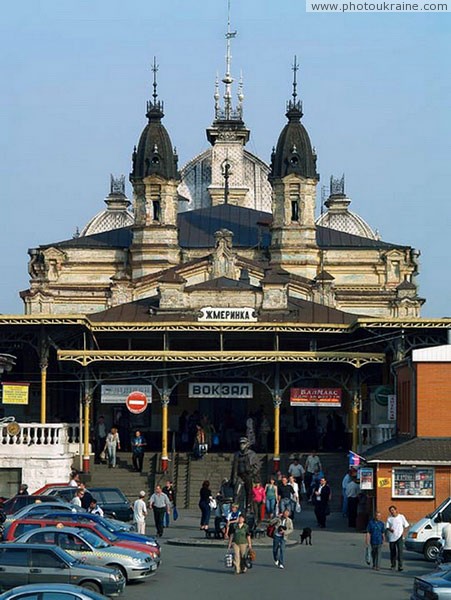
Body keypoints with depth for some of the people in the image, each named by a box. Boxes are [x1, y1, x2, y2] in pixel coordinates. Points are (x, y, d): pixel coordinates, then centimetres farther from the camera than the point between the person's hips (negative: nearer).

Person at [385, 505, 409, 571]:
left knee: (400, 551, -13)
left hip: (399, 537, -2)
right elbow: (387, 527, 2)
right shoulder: (389, 518, 6)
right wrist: (390, 529, -21)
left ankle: (400, 565, -14)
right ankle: (393, 565, 20)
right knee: (393, 552, 8)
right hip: (392, 538, 2)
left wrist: (403, 532, -4)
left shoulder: (401, 517, 4)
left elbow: (406, 525, 9)